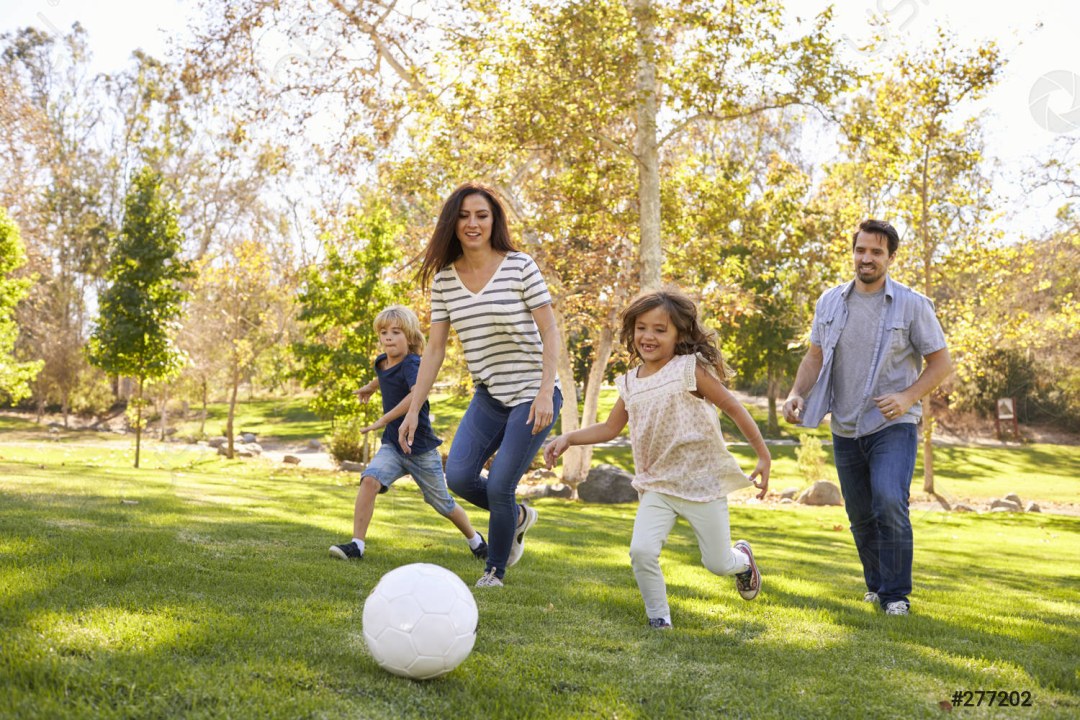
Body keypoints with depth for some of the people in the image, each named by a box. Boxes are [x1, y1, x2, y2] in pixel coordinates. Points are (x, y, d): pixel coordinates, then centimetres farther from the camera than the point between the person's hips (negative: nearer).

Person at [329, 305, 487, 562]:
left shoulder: (412, 364, -22)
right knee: (370, 480, -23)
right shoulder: (382, 362, 1)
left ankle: (475, 539, 38)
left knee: (443, 504, 11)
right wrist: (371, 386, 42)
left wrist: (384, 419, -43)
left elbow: (418, 392, -44)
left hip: (421, 449, -5)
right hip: (392, 445, 5)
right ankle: (356, 544, -19)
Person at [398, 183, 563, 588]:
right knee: (458, 476, -11)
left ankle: (495, 572, 16)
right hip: (488, 396, 4)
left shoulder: (520, 267, -11)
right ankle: (517, 517, 21)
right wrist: (413, 410, -1)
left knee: (499, 486, -9)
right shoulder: (444, 279, 1)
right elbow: (434, 349, 3)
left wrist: (545, 393, -20)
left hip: (533, 395, -4)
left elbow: (550, 333, -10)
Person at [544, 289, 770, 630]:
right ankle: (659, 620, 4)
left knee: (717, 563, 6)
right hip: (658, 484, 3)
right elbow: (610, 428, 14)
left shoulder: (690, 369, -10)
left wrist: (764, 457, -5)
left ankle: (742, 558, 44)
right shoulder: (630, 382, 4)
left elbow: (734, 409, -5)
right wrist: (567, 438, 2)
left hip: (703, 481, -3)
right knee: (641, 551, -18)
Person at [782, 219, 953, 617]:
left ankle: (896, 593, -4)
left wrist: (907, 396, -18)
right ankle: (876, 584, 33)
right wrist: (797, 394, -6)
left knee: (889, 504, -20)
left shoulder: (912, 305, -5)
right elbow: (814, 356, 12)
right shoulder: (830, 302, 5)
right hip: (845, 429, 4)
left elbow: (941, 363, -2)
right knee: (861, 516, 12)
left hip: (894, 425, -4)